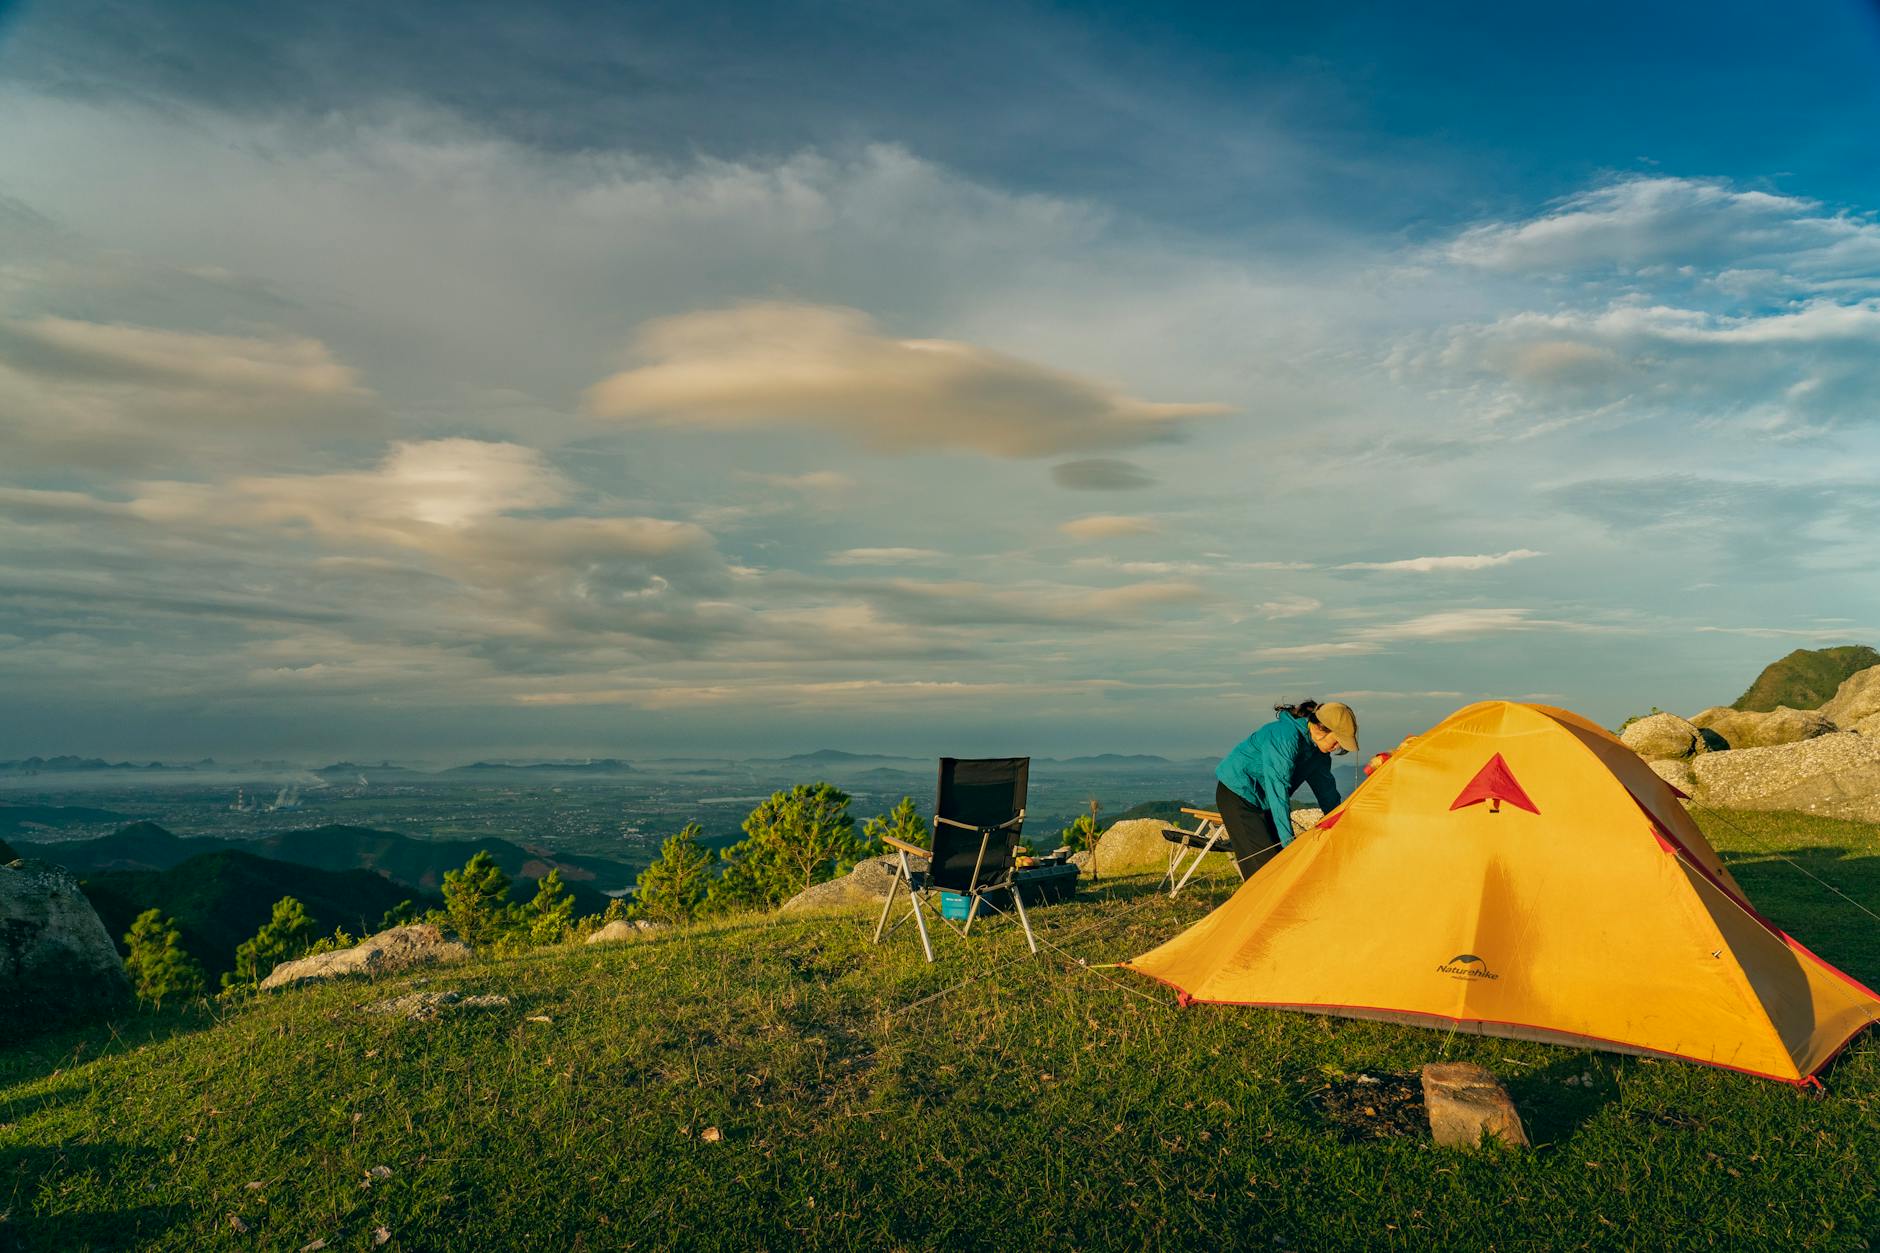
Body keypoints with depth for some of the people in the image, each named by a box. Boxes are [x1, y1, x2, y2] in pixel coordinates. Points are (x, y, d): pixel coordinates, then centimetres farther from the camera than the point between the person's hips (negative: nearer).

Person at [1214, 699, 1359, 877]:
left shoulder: (1317, 750, -2)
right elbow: (1278, 790, -33)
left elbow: (1327, 793, 9)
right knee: (1263, 862, -15)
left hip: (1264, 800, 9)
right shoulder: (1284, 736, -30)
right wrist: (1288, 840, -33)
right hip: (1237, 794, -9)